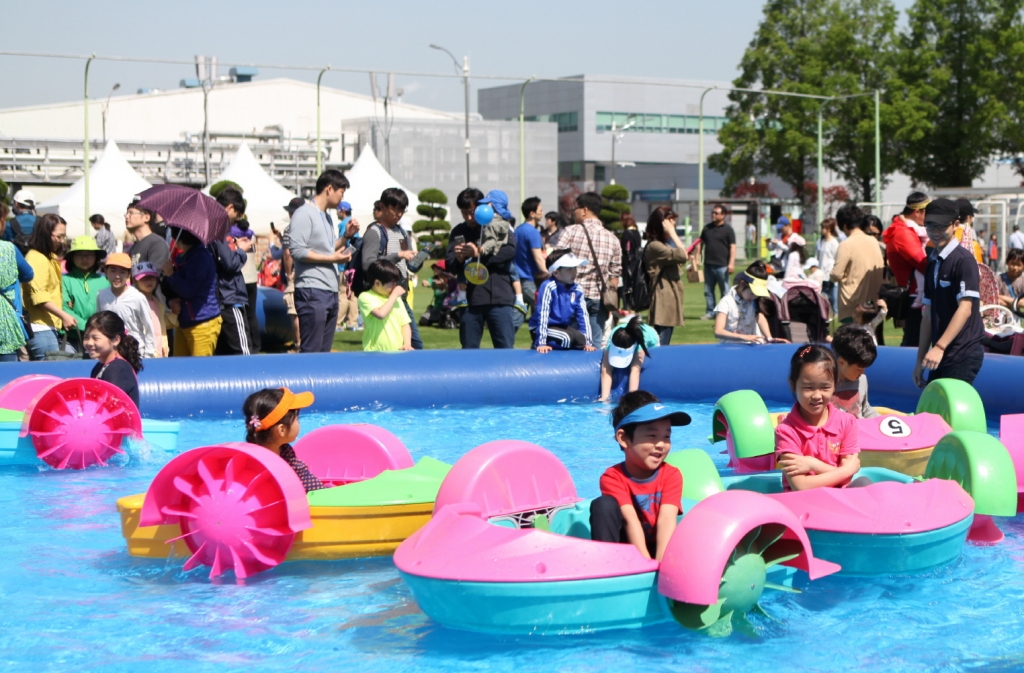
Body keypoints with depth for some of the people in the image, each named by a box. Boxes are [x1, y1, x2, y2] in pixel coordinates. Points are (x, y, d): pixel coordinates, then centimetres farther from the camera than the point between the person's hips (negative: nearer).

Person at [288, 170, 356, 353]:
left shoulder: (326, 217, 21)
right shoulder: (304, 214, -8)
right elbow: (297, 250, -17)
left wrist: (346, 236, 12)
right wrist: (332, 258, -15)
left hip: (331, 290, 9)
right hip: (312, 291, -9)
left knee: (324, 350, 10)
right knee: (311, 351, -10)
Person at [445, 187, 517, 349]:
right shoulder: (458, 232, 12)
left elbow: (510, 250, -12)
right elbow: (450, 266, 6)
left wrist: (479, 254, -16)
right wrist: (458, 259, -16)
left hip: (499, 298, -3)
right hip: (470, 299, 3)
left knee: (505, 349, -1)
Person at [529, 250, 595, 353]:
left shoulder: (577, 289, -4)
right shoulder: (548, 287, -24)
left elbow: (583, 315, -2)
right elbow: (542, 315, -26)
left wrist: (588, 342, -8)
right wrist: (541, 343, -30)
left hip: (563, 327, 6)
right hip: (543, 329, -6)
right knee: (566, 338, -29)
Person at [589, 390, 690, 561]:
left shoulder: (671, 475, -8)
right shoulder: (613, 477, -13)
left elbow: (666, 520, -23)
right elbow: (631, 521, -26)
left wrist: (661, 563, -38)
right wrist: (646, 562, -39)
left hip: (658, 546, 1)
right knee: (604, 504, -24)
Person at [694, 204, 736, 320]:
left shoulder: (728, 230, -2)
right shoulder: (707, 228, 13)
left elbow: (732, 247, -7)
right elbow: (700, 243, 17)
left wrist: (731, 263, -17)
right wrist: (697, 258, 8)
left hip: (722, 266, -5)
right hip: (708, 265, 6)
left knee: (724, 291, 0)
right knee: (708, 291, 8)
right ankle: (710, 313, 14)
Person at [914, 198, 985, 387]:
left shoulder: (964, 260, -10)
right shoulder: (932, 263, 14)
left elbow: (965, 309, -18)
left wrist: (940, 347, -25)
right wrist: (921, 358, 13)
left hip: (963, 355, -8)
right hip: (940, 356, 8)